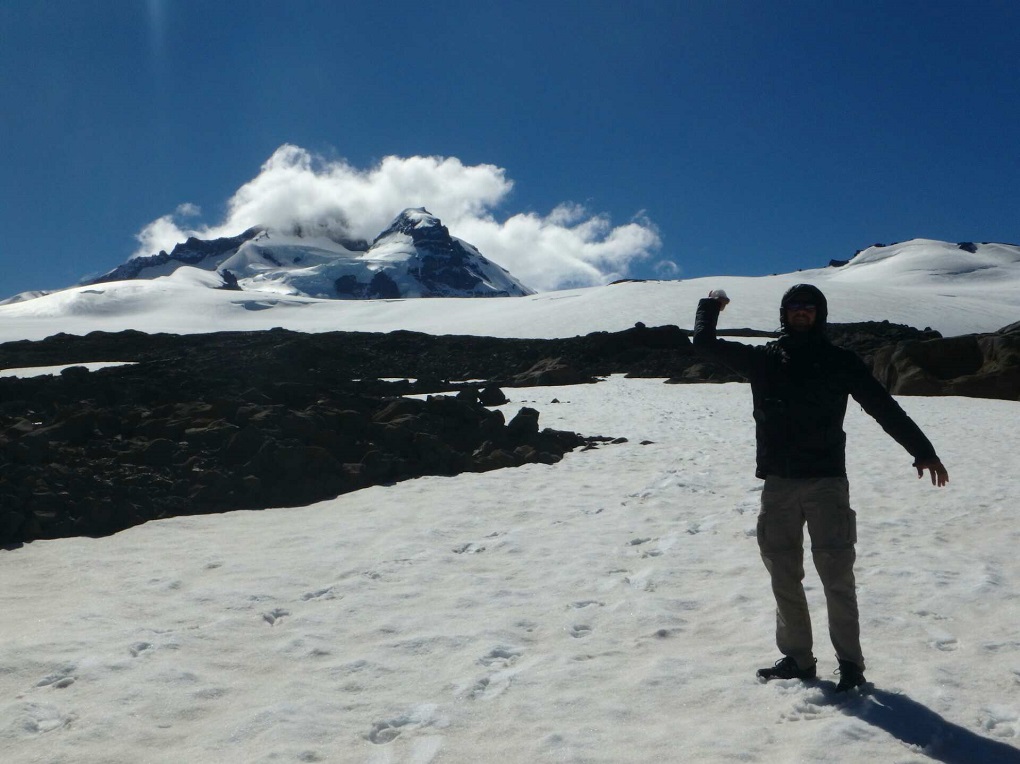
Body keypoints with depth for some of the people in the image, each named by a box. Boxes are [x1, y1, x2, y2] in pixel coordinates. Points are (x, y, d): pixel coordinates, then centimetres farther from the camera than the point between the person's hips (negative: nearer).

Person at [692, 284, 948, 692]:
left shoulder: (840, 361, 3)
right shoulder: (762, 358, 9)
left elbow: (885, 407, 3)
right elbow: (706, 344, 13)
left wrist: (923, 451, 1)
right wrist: (710, 304, 22)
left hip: (827, 480, -2)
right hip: (778, 482, 3)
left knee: (836, 575, -4)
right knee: (784, 575, 8)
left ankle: (850, 663, 8)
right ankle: (796, 658, 20)